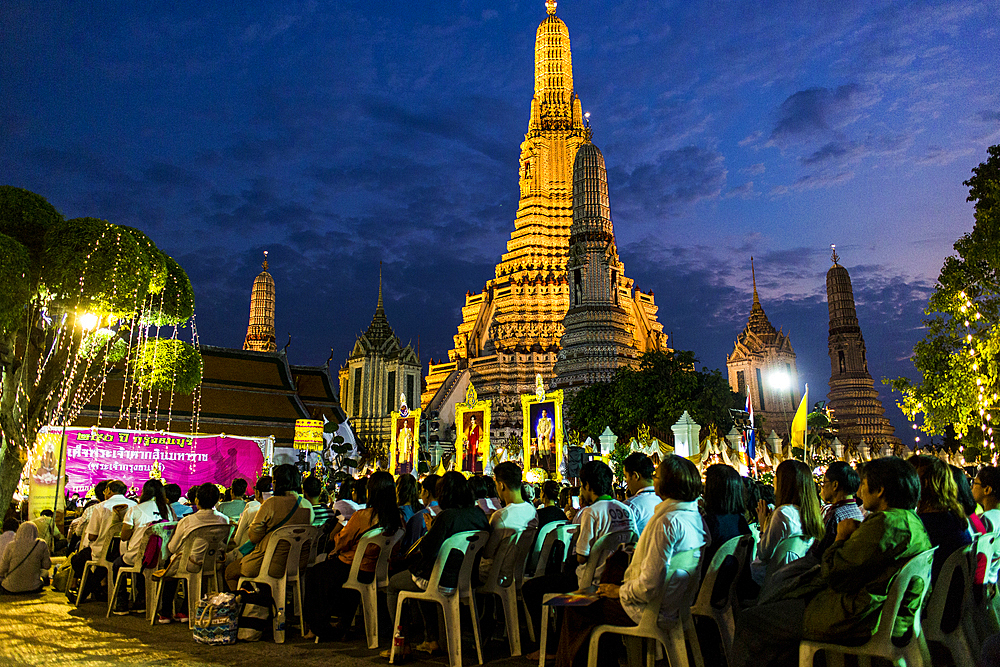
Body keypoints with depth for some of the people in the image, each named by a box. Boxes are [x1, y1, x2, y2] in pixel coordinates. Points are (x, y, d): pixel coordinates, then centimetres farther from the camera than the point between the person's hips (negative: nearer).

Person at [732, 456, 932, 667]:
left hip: (858, 621, -11)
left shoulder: (884, 523, -20)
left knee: (749, 621, -4)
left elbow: (834, 575, -17)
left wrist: (841, 538, -3)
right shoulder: (911, 520, 13)